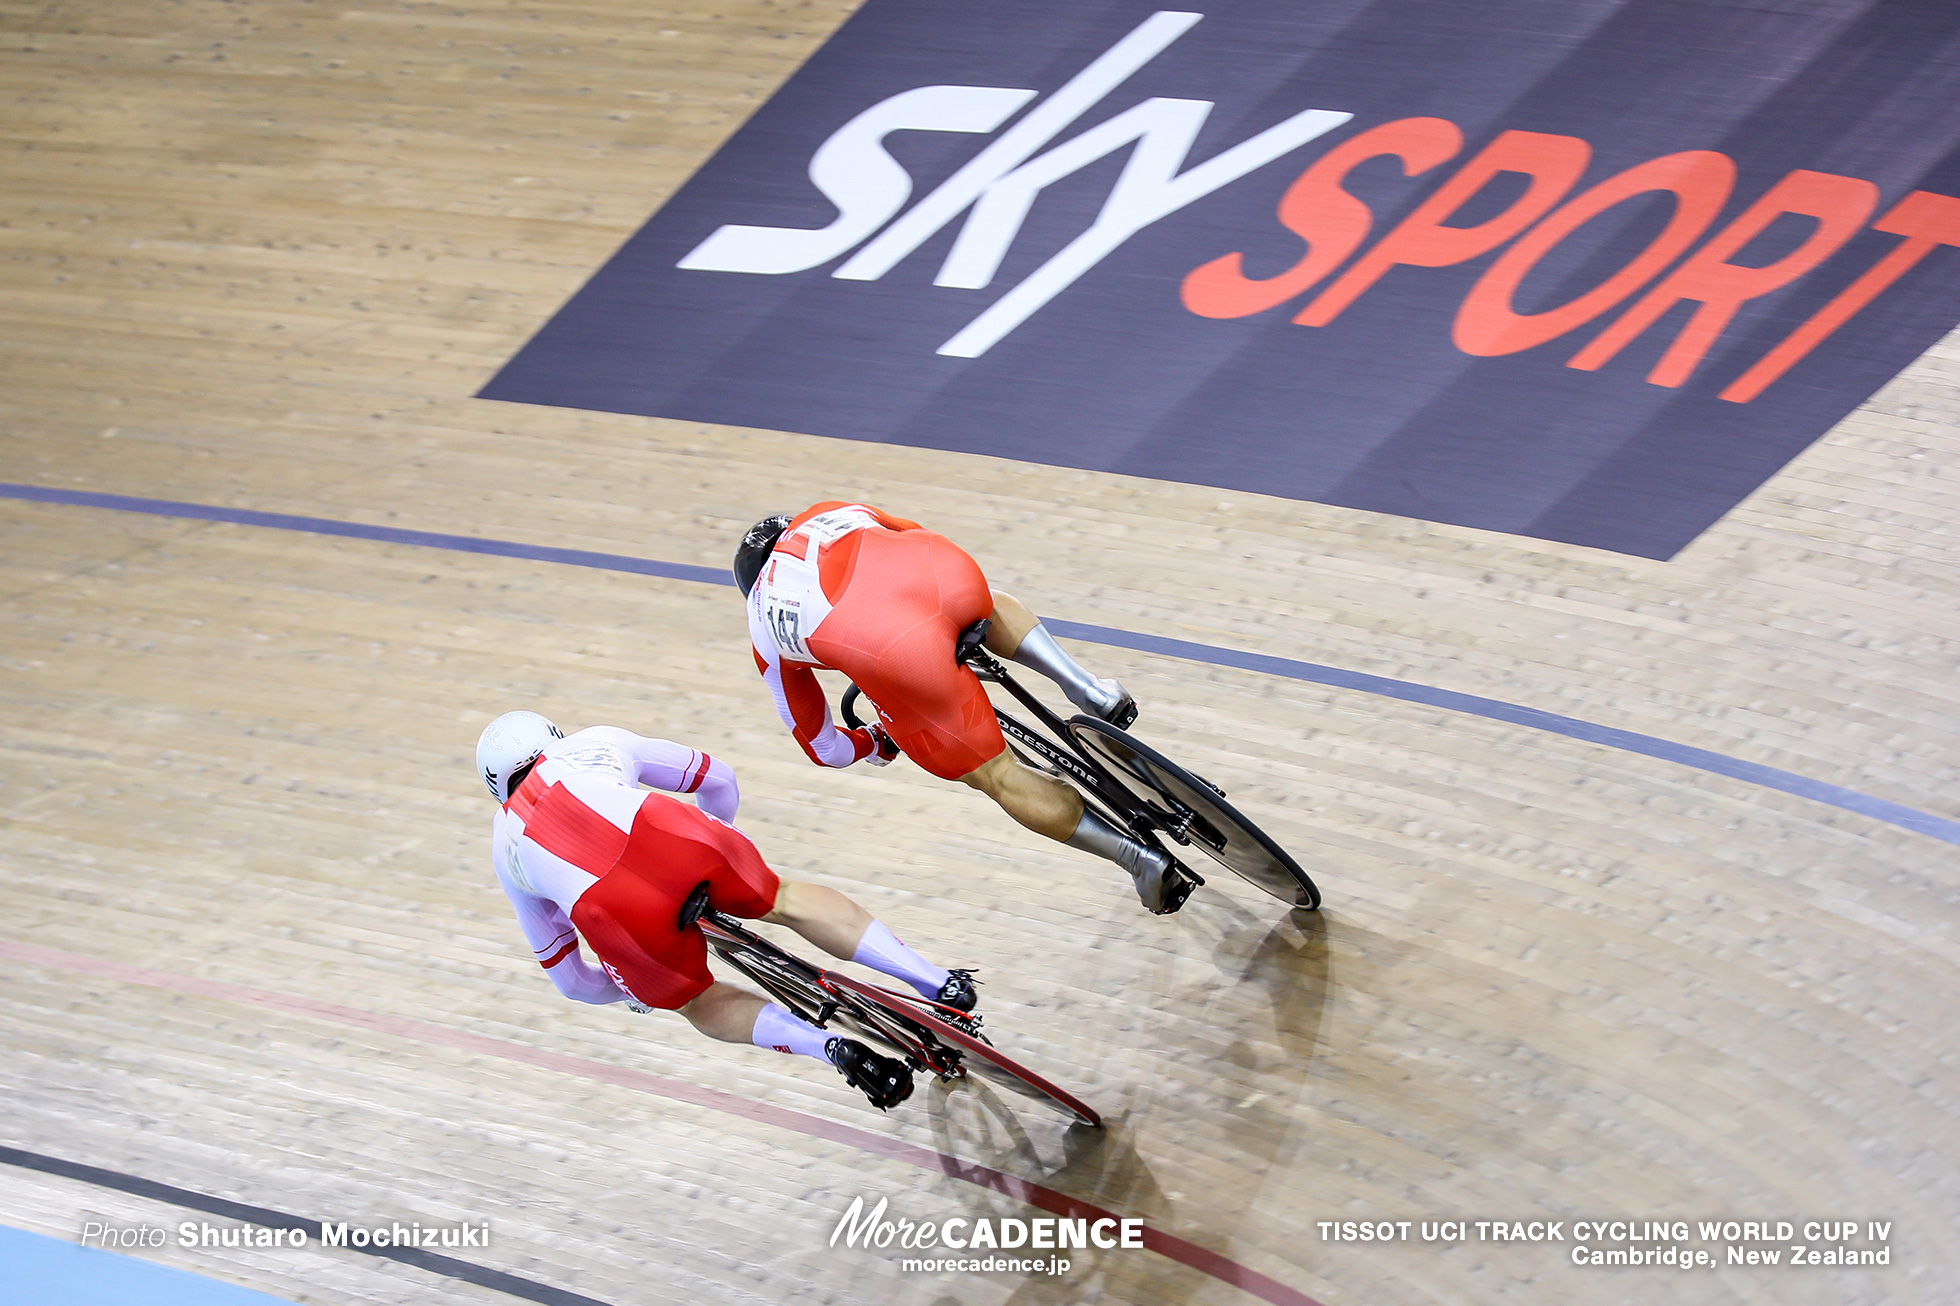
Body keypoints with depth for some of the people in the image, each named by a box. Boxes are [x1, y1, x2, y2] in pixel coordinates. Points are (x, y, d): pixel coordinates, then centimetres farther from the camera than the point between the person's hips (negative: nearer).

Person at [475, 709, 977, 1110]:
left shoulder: (507, 854, 36)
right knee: (785, 901, 25)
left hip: (610, 912, 0)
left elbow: (570, 981, 38)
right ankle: (941, 985, 16)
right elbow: (720, 781, 43)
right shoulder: (593, 743, 36)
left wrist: (631, 988, 57)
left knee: (701, 1004, 25)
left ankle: (829, 1046, 2)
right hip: (667, 836, 0)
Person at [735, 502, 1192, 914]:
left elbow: (824, 748, 38)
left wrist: (876, 742, 57)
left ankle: (1141, 858, 3)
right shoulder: (823, 516, 41)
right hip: (941, 570, 2)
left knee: (997, 776, 13)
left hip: (896, 656, -2)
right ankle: (1089, 689, 20)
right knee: (987, 604, 40)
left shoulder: (765, 631, 35)